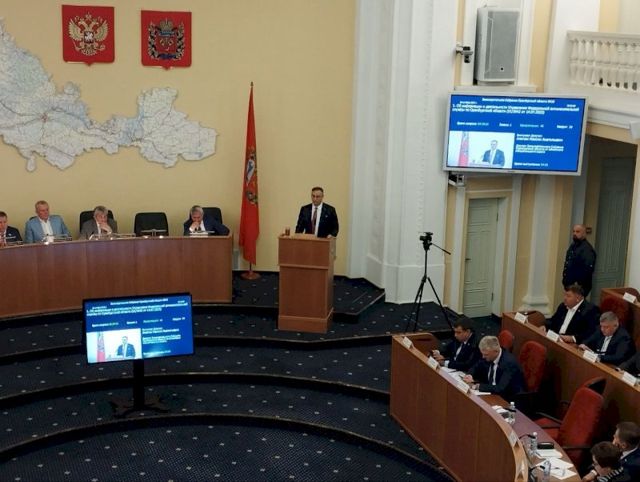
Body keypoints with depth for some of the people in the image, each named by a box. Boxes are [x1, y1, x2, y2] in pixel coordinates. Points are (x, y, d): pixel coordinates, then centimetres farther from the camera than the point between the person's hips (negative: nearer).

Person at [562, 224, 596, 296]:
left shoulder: (587, 249, -17)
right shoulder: (572, 246, 13)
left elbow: (588, 268, -26)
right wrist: (565, 279, 15)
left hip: (580, 286, -9)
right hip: (569, 283, 9)